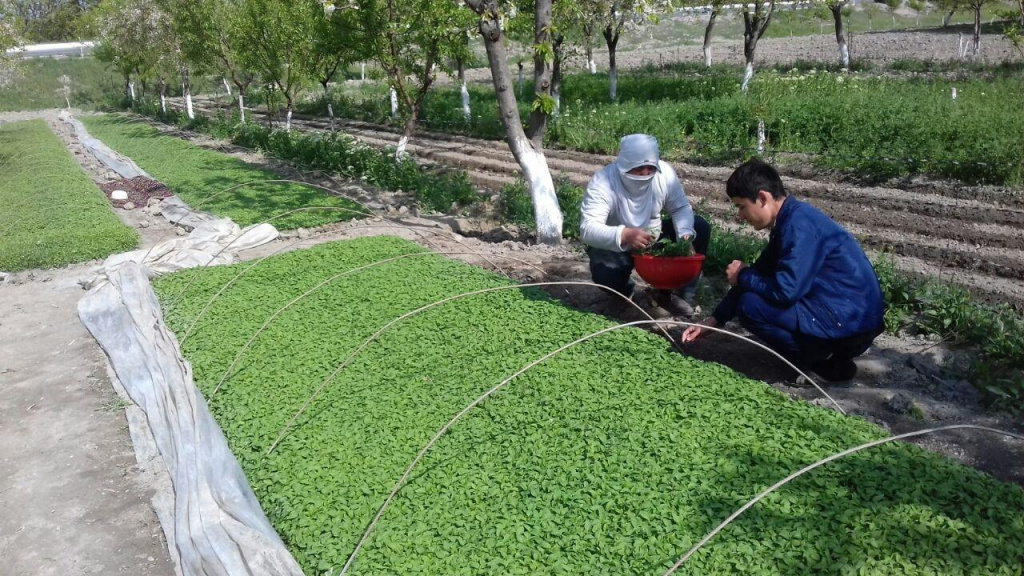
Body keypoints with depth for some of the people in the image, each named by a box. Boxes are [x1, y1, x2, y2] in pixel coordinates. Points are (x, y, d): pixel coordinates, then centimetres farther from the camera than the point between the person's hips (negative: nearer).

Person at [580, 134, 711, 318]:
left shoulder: (665, 173, -17)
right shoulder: (603, 182, -29)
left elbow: (681, 208, -8)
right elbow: (587, 229, -38)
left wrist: (685, 237, -30)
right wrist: (624, 235, -56)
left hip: (654, 237, 5)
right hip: (615, 245, -4)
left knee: (700, 228, -12)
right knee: (604, 274, -35)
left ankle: (667, 292, 0)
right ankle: (624, 292, 6)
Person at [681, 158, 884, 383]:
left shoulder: (799, 225, -21)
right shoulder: (788, 220, 10)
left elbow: (785, 291, -27)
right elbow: (761, 275, 15)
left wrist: (743, 277, -6)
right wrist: (714, 320, 12)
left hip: (850, 320, -10)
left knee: (751, 305, -16)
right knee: (756, 293, 19)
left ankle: (826, 362, -3)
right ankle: (834, 351, 13)